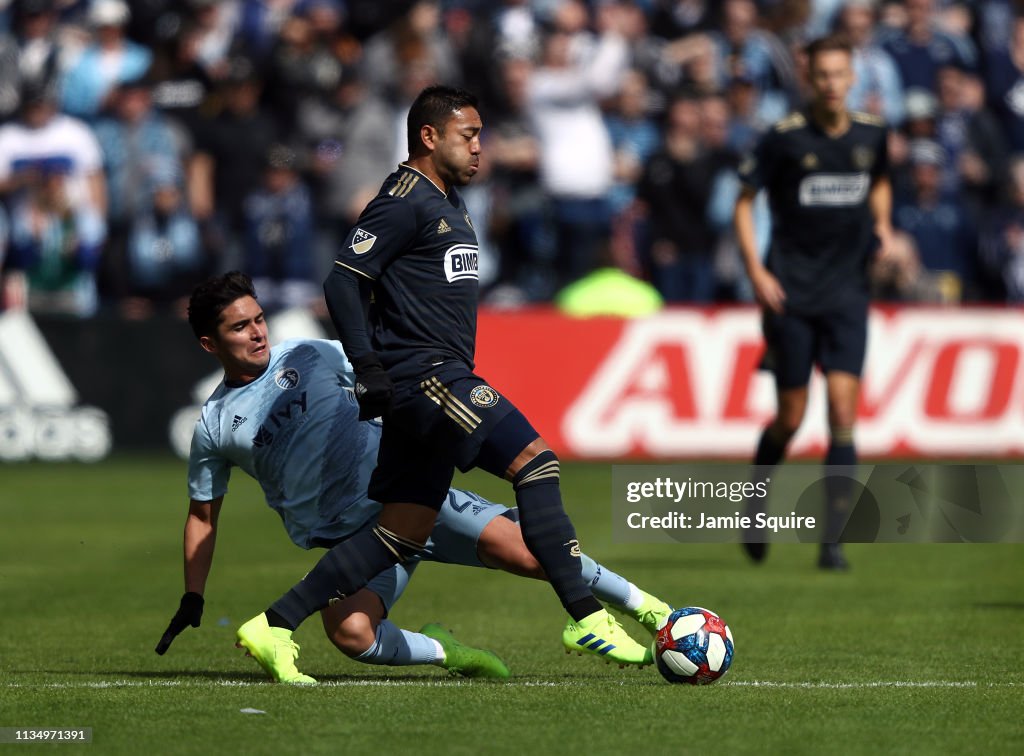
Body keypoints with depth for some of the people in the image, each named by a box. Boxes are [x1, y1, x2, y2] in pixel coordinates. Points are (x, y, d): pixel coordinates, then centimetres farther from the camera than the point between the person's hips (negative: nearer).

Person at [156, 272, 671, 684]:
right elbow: (202, 515, 17)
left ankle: (647, 610, -4)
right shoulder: (214, 427, 7)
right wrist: (192, 600, 14)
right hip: (352, 537, 0)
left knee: (522, 551, -20)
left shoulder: (310, 357, 6)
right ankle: (443, 653, -5)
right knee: (348, 633, -32)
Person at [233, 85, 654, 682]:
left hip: (441, 381, 10)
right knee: (535, 460, -17)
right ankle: (586, 617, -17)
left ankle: (274, 627, 8)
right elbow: (343, 280, -15)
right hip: (422, 376, -10)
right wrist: (369, 368, -21)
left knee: (403, 534, 6)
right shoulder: (406, 200, -9)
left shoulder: (450, 202, 22)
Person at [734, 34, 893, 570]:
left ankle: (833, 540, -5)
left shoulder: (870, 134, 3)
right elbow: (744, 201, 0)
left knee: (843, 410, -9)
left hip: (846, 292, 2)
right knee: (791, 418, 1)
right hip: (790, 294, -2)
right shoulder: (785, 138, -8)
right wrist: (756, 271, -9)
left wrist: (882, 224, 5)